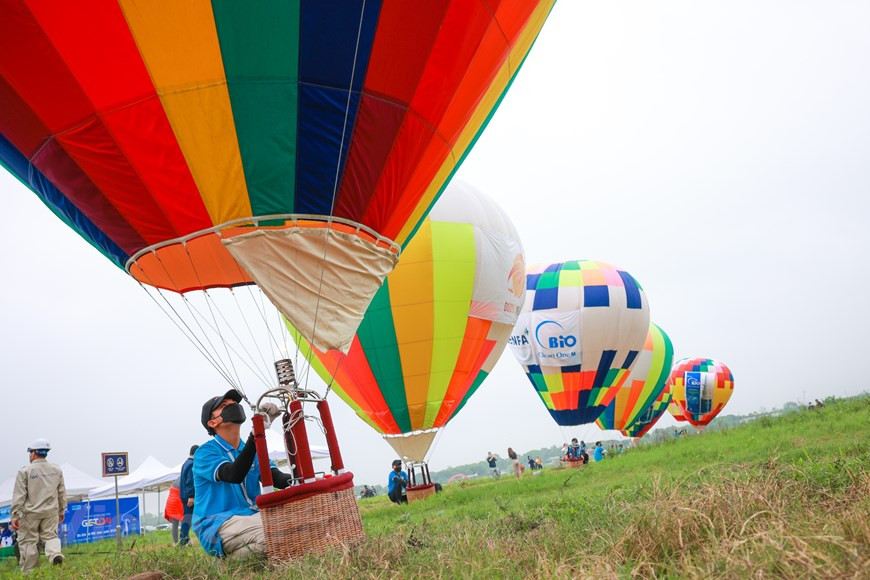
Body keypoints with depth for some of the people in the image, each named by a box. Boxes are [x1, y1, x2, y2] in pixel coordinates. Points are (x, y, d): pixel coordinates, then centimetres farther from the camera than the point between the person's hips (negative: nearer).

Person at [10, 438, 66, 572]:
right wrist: (61, 510, 22)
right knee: (51, 536, 12)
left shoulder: (25, 471, -8)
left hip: (30, 513, -3)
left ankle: (29, 573, 12)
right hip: (51, 511, 3)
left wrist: (15, 516, -6)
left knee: (28, 541, 8)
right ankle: (55, 554, -19)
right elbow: (62, 492, 12)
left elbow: (19, 496, -10)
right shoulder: (56, 470, 5)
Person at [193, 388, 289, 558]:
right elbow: (234, 475, -25)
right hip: (218, 525, -7)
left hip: (252, 517, 7)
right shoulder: (205, 453, -5)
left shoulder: (253, 450, 16)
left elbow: (275, 478, 1)